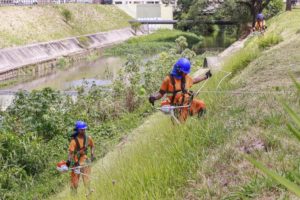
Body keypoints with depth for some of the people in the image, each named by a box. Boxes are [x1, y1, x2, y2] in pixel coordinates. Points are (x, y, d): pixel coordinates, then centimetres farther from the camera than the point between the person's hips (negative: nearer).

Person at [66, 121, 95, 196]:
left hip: (85, 161, 3)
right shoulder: (74, 140, -15)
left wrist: (92, 154, -1)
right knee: (75, 181, 4)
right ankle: (74, 195, 19)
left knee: (87, 180, 2)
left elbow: (92, 146, 15)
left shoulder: (88, 138, -3)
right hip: (76, 163, -3)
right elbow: (71, 152, -19)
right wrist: (69, 160, -35)